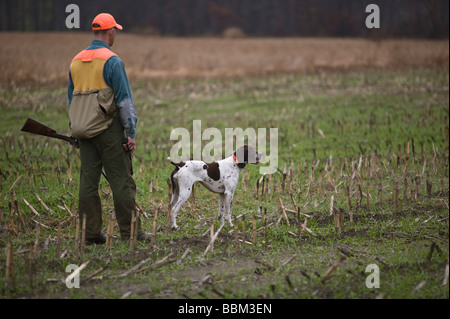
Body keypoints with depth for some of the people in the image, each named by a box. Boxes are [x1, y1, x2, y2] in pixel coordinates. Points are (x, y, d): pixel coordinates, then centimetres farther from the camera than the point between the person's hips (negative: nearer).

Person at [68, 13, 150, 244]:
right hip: (108, 129, -7)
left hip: (84, 130, 7)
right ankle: (130, 232, -1)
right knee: (121, 181, -2)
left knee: (88, 180, 7)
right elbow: (124, 99, -11)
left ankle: (91, 233, 8)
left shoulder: (76, 61, 12)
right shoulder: (112, 61, -10)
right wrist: (131, 133, -8)